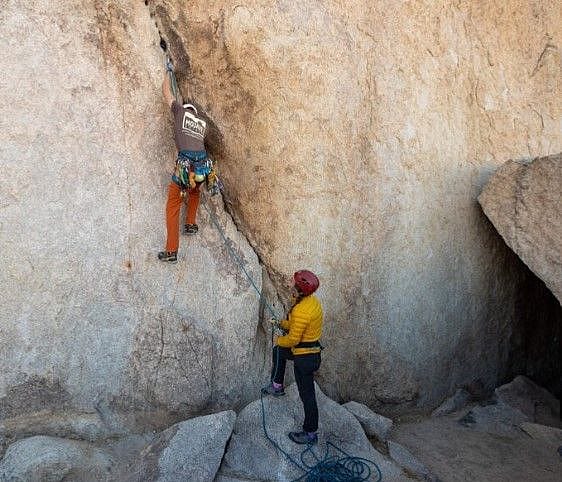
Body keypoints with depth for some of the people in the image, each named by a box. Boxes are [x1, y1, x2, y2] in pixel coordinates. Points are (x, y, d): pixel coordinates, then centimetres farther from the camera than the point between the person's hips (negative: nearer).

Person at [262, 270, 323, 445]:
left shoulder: (301, 310, -29)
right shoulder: (312, 301, 1)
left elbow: (293, 339, -24)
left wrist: (279, 340, -4)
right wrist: (281, 323, 9)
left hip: (305, 358, -10)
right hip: (312, 349, 10)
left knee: (307, 394, 4)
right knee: (278, 351, 29)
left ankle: (310, 433, 18)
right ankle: (277, 386, 39)